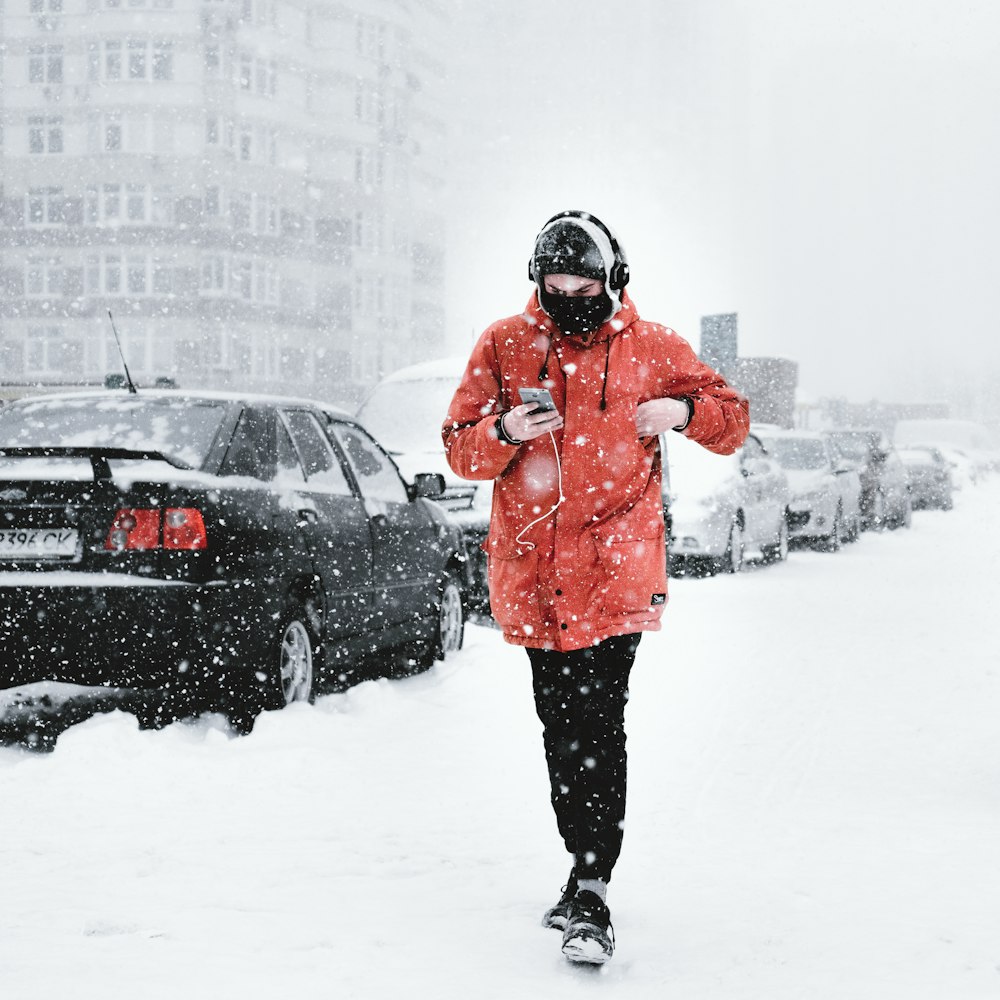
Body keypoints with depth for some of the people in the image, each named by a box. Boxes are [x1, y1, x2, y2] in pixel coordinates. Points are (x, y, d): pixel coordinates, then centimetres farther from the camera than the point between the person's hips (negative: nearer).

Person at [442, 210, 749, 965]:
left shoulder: (651, 348, 2)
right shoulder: (505, 346, 5)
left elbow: (733, 422, 9)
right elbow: (460, 448, 5)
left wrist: (684, 409, -13)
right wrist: (503, 433, -17)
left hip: (615, 571, -3)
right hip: (534, 574, 3)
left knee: (596, 724, -12)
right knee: (561, 726, 11)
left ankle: (591, 891, -9)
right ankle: (586, 867, 27)